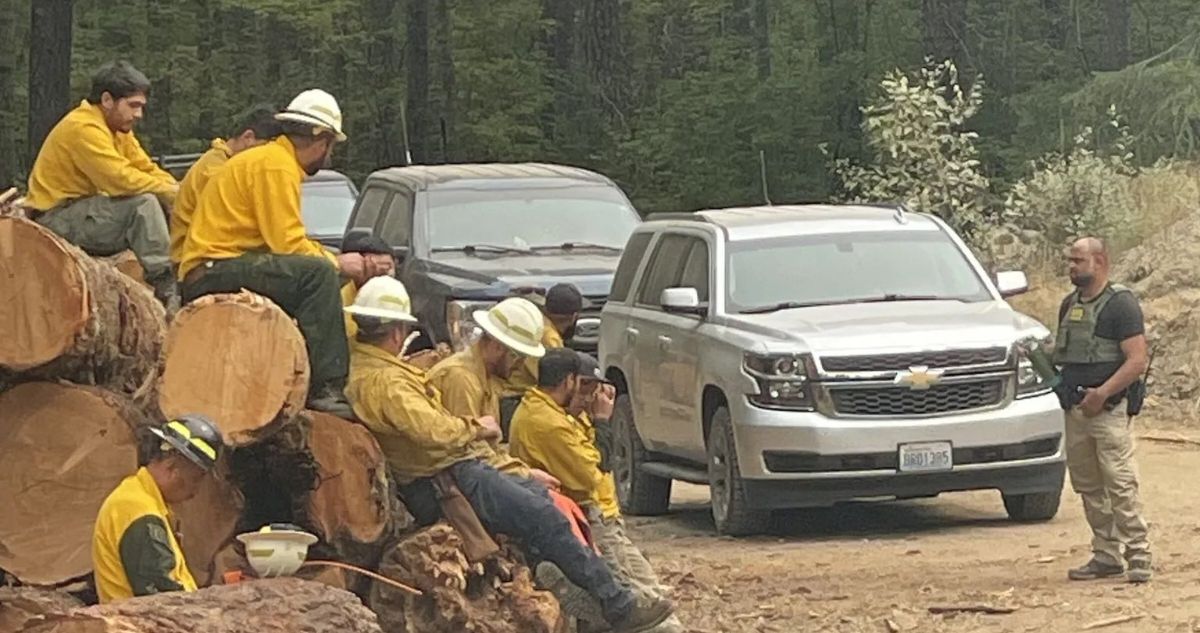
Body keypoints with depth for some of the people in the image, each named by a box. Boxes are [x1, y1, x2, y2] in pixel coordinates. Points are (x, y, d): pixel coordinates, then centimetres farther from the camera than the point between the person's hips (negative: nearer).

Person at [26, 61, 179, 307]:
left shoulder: (118, 130, 12)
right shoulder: (83, 128, -20)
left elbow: (149, 171, 10)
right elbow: (121, 179, -28)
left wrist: (176, 190, -11)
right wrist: (171, 192, -20)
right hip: (57, 220, -10)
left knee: (166, 210, 3)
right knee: (144, 203, -26)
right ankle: (164, 288, -26)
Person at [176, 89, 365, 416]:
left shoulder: (276, 160, 21)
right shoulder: (275, 165, -11)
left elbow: (286, 241, 21)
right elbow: (287, 243, -18)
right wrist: (336, 262, -6)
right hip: (211, 273, -11)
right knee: (318, 274, -27)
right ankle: (324, 388, -32)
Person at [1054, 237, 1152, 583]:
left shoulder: (1120, 304, -7)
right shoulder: (1070, 305, 17)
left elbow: (1137, 361, -13)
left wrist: (1102, 393, -21)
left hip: (1108, 409, -8)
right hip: (1075, 411, 8)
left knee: (1120, 485, -10)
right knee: (1088, 486, 9)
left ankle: (1139, 556, -7)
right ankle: (1106, 555, 16)